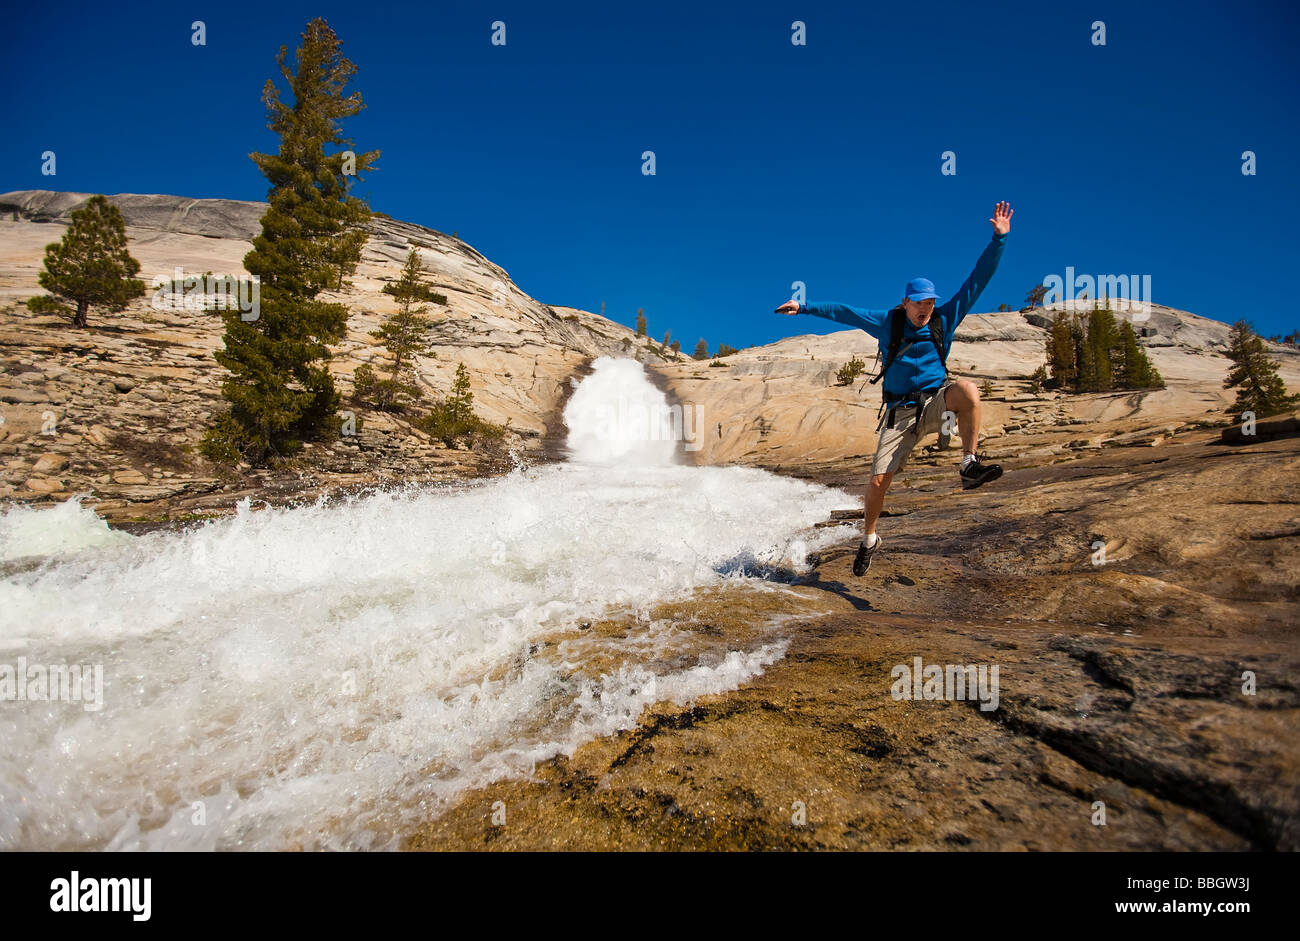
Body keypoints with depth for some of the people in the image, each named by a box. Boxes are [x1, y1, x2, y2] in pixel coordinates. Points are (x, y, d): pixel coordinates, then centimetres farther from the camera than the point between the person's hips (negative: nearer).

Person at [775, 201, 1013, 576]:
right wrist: (804, 307, 0)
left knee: (967, 389, -34)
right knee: (878, 480, -6)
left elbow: (976, 281, -1)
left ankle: (970, 466, -26)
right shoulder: (887, 323, -1)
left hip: (934, 403, 0)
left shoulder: (945, 319, 1)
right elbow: (844, 312, 2)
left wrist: (999, 240, -7)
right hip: (899, 413, 0)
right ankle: (869, 539, 18)